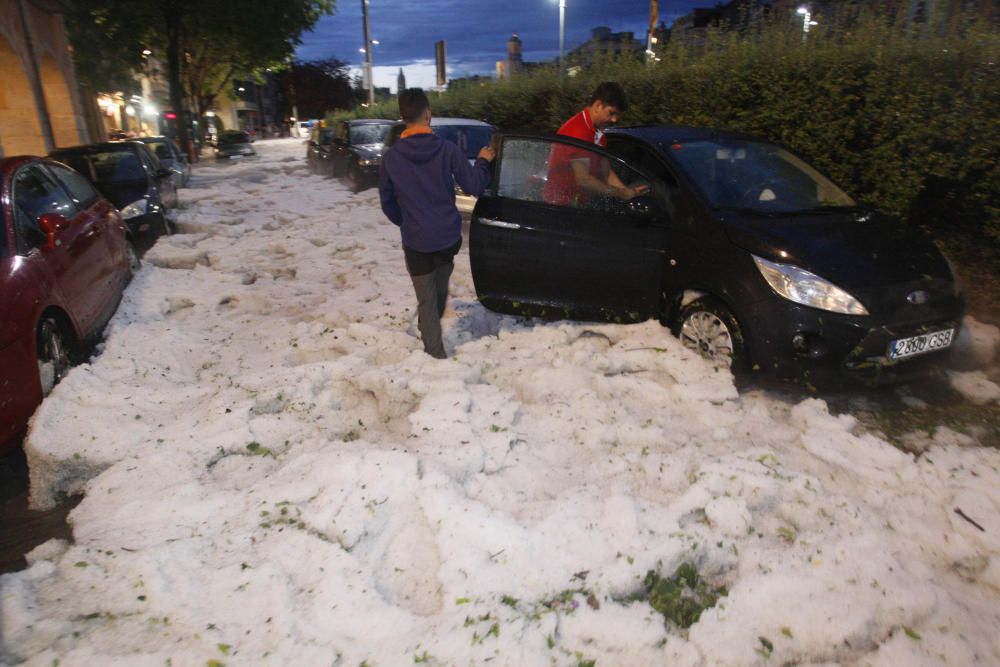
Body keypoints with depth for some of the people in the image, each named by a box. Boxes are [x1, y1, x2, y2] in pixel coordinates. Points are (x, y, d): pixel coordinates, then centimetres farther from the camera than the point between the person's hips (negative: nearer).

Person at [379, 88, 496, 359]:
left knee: (427, 301, 8)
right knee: (440, 289, 26)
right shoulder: (447, 149, -10)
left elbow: (387, 202, 3)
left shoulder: (391, 157, -6)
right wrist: (483, 162, 13)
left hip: (416, 240, -1)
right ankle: (432, 329, 46)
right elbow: (474, 187, -7)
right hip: (448, 236, 2)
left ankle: (436, 354, 11)